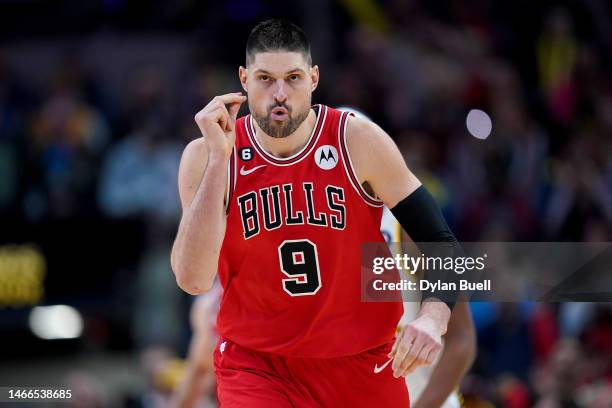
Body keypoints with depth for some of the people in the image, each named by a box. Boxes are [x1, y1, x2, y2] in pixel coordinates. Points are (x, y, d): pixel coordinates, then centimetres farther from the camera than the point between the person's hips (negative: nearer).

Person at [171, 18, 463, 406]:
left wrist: (432, 319, -26)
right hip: (255, 362, -1)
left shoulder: (358, 142, -10)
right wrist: (219, 159, -23)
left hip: (361, 360, 1)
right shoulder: (206, 156, -9)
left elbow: (439, 242, -7)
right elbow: (194, 280, -20)